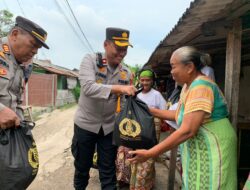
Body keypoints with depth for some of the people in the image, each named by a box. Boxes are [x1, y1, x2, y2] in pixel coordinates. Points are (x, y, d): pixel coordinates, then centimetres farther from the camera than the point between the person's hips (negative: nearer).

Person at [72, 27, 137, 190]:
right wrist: (118, 88, -36)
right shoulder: (90, 60, -12)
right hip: (86, 123, -2)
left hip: (110, 127, 2)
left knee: (108, 170, 13)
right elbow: (88, 87, -28)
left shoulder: (126, 73, -1)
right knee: (82, 167, 17)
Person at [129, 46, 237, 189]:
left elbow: (187, 131, -32)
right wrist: (151, 111, 8)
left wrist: (149, 154, -29)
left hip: (212, 149, -9)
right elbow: (181, 114, 14)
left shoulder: (200, 86, -24)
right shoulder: (189, 85, 8)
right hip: (199, 147, 9)